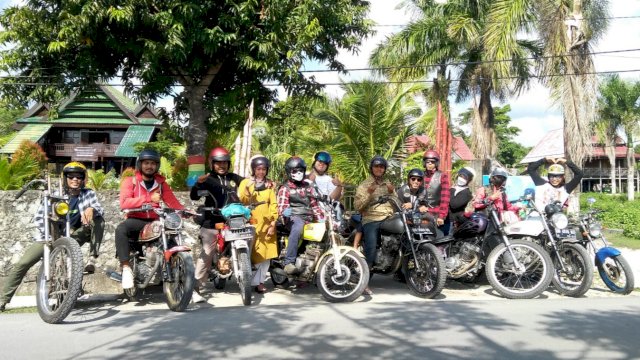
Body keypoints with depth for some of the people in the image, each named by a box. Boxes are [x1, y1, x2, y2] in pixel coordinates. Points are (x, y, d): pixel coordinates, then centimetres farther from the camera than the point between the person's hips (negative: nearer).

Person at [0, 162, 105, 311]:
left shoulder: (88, 194, -4)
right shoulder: (56, 195, -6)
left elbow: (100, 210, -18)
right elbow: (39, 217, -7)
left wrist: (91, 209, -41)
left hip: (73, 236, 0)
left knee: (98, 219, -23)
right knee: (22, 263, -11)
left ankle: (92, 258, -21)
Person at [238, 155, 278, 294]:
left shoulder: (269, 184, 13)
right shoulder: (245, 182, 6)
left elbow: (273, 205, 7)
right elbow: (241, 201, -7)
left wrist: (273, 223, -1)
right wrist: (247, 189, -23)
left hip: (266, 224, 2)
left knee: (265, 255, 1)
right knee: (251, 253, -7)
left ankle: (259, 281, 10)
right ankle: (256, 282, 1)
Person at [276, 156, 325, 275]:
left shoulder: (308, 186, 24)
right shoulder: (285, 188, 7)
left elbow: (314, 204, 24)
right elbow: (281, 205, -7)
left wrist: (322, 219, 11)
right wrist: (284, 211, -31)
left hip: (309, 217, 6)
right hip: (294, 217, -6)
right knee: (297, 228, -40)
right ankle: (289, 263, -43)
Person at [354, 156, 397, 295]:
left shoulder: (388, 184, 25)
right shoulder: (364, 185, 12)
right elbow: (358, 206, 1)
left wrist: (392, 193, 1)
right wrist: (368, 194, -13)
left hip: (389, 218, 4)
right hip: (371, 220, -4)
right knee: (371, 248, -23)